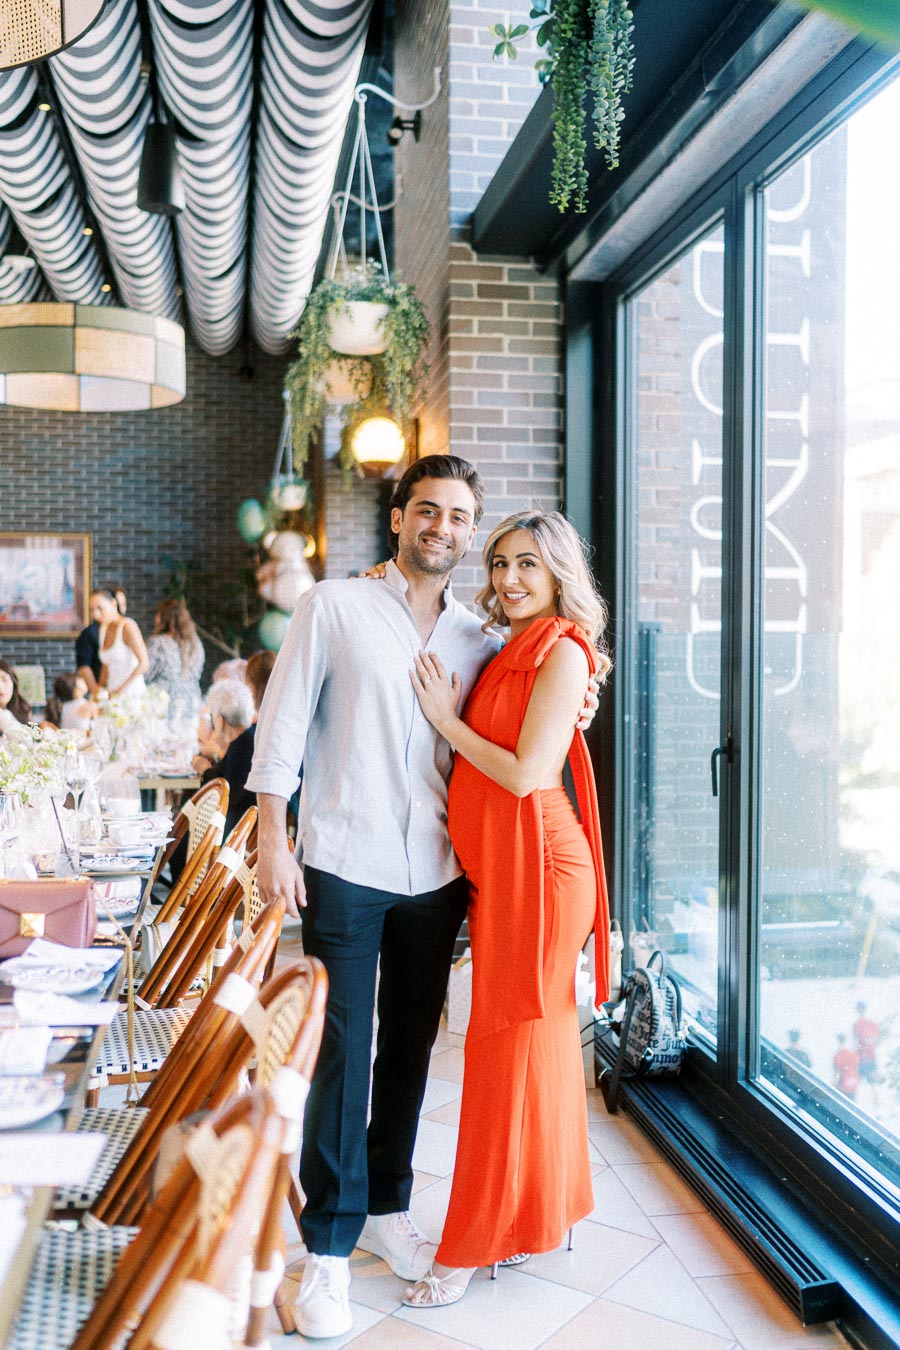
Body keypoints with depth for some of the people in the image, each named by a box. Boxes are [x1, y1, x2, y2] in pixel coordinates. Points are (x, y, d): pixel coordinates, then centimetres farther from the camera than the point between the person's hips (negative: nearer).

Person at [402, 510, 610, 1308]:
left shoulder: (563, 650, -10)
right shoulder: (508, 654, 15)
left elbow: (527, 773, -17)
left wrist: (446, 719, -9)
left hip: (534, 863, -8)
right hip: (495, 867, 8)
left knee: (509, 1039, 0)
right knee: (536, 1034, 15)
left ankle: (476, 1245, 12)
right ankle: (539, 1212, 29)